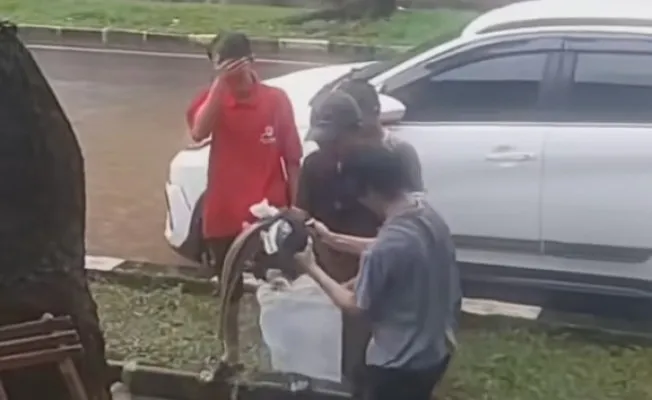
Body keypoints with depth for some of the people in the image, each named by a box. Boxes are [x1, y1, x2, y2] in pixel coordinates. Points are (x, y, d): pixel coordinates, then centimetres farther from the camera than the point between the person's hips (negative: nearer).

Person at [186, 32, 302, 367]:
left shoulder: (276, 100, -5)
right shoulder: (214, 97, -1)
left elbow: (292, 159, -2)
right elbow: (198, 133, -23)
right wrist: (219, 83, -27)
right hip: (224, 213, 2)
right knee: (229, 288, 17)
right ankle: (231, 350, 35)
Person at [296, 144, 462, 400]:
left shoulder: (387, 247, -32)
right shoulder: (426, 213, -6)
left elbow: (354, 306, -16)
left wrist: (313, 269, -4)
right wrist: (331, 237, 16)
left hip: (400, 362, -8)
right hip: (436, 349, 8)